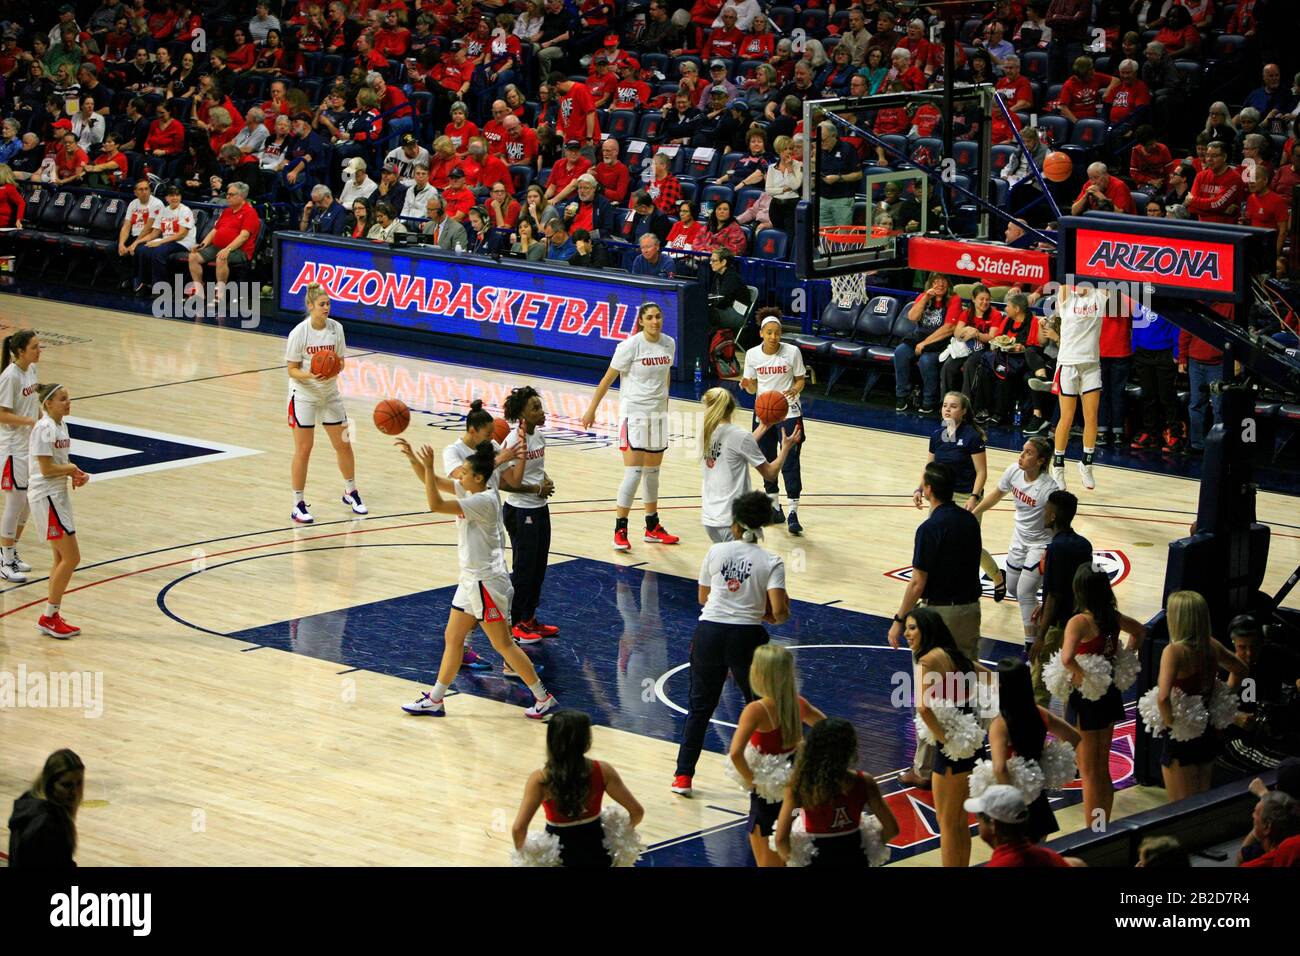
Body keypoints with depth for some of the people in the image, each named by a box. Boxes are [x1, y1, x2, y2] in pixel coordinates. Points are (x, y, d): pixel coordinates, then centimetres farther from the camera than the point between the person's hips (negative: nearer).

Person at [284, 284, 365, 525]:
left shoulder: (336, 328, -5)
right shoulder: (299, 333, -17)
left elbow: (341, 360, 3)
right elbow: (292, 369, -12)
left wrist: (336, 369, -20)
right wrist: (309, 376, -32)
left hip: (330, 394, 4)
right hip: (304, 396, -4)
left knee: (343, 445, 9)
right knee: (303, 449, -3)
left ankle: (351, 493, 31)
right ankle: (298, 505, 7)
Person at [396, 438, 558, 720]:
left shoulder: (483, 501, -23)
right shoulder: (470, 490, 4)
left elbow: (435, 505, -29)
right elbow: (433, 482, 9)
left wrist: (428, 466, -30)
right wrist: (412, 457, -4)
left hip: (486, 582, -10)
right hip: (471, 580, 10)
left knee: (503, 645, -1)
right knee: (452, 637, 14)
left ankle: (544, 698, 7)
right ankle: (435, 700, 22)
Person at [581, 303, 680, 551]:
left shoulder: (669, 344, 2)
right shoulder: (631, 345, -14)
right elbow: (608, 379, -8)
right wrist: (592, 409, -6)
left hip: (658, 415, 6)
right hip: (633, 414, -6)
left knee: (652, 473, 14)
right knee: (633, 473, -10)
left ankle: (653, 528, 24)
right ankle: (620, 530, -3)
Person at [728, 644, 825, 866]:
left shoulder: (756, 710, -23)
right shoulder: (797, 703, -3)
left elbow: (735, 753, -35)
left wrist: (750, 779, -19)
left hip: (767, 794, -7)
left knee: (768, 863, 5)